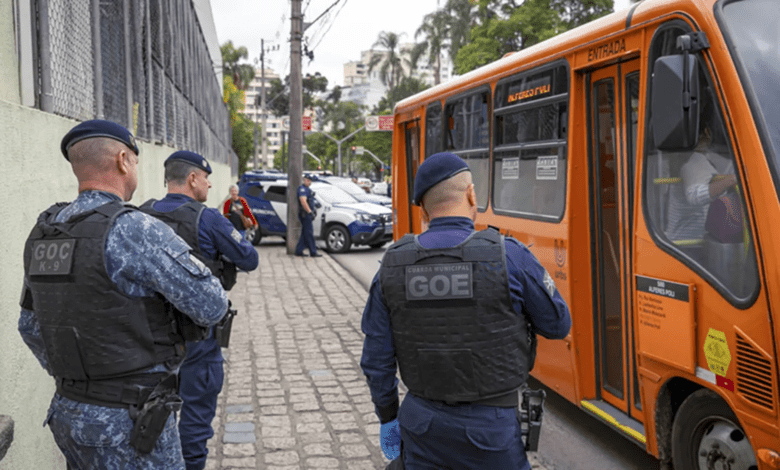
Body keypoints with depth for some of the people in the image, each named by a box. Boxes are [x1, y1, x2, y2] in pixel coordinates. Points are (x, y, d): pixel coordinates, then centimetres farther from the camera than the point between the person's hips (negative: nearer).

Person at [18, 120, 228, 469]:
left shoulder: (44, 234, 6)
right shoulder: (134, 230, -20)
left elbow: (31, 326, 16)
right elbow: (211, 307, -16)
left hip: (69, 413, 8)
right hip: (130, 426, -8)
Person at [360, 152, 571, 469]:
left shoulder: (393, 265, -6)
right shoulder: (509, 256, -16)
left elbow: (376, 358, 0)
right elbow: (558, 325, -2)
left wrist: (388, 418, 12)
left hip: (422, 423, 3)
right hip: (489, 430, -3)